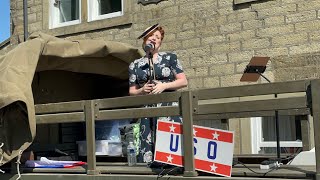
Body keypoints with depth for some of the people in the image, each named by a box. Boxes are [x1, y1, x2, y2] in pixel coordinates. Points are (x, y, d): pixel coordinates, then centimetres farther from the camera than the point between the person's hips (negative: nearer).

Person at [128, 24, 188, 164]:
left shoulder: (170, 58, 7)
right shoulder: (135, 65, 13)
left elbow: (183, 81, 4)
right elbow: (131, 91, 15)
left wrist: (163, 85, -9)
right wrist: (142, 91, -6)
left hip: (169, 108, -2)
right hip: (147, 112, 2)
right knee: (148, 144, -5)